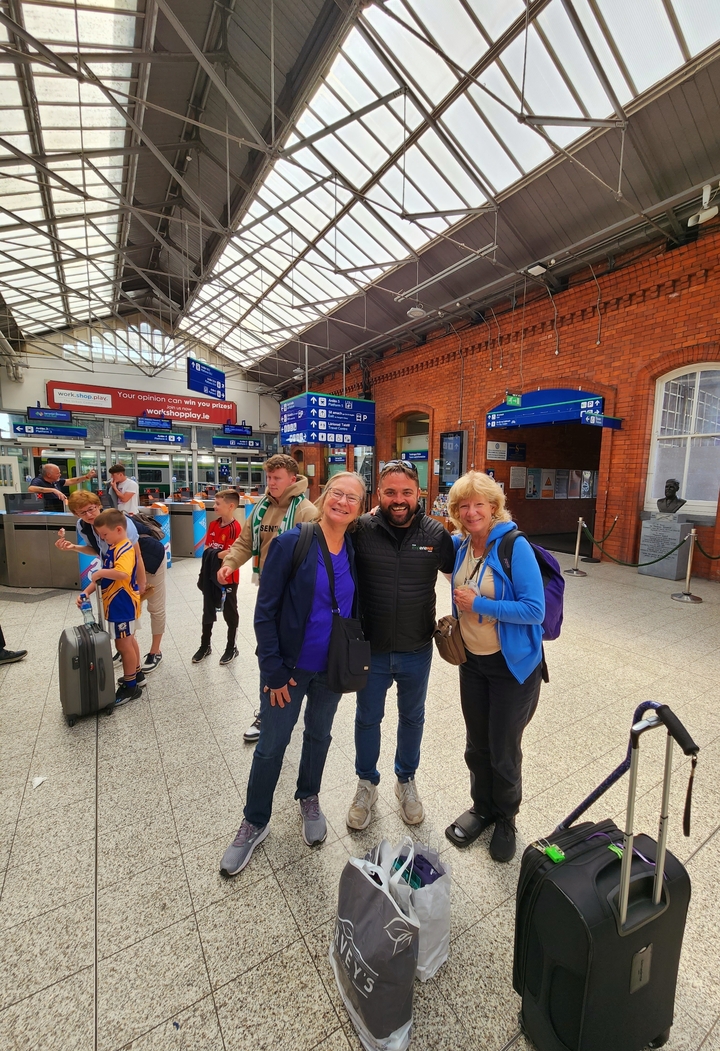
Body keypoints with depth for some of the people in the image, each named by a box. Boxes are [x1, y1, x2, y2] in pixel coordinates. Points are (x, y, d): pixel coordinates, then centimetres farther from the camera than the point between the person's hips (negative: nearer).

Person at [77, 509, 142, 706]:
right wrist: (86, 592, 2)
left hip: (123, 605, -10)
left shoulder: (125, 549, -22)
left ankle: (131, 686, 15)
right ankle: (136, 673, 38)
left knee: (123, 644, 1)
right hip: (117, 604, 10)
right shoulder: (112, 548, 9)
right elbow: (104, 576, 13)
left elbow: (122, 573, -40)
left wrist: (100, 572, -25)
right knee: (129, 640, 21)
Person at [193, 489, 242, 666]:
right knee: (208, 611, 18)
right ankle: (205, 646, 35)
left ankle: (231, 648, 25)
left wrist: (212, 555, -15)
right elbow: (207, 549, 6)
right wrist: (209, 558, -14)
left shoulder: (235, 528, -19)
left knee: (230, 613, 9)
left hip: (228, 578, -7)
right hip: (211, 576, 7)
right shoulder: (213, 524, 3)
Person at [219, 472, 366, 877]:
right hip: (289, 667, -3)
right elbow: (265, 611, -15)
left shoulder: (356, 552, -5)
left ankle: (309, 798, 51)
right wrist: (273, 669, -14)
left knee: (319, 736, 24)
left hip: (332, 668, 4)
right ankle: (255, 822, 39)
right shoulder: (291, 544, -17)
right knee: (272, 745, 13)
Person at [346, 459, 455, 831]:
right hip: (370, 648, -1)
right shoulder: (361, 530, -14)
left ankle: (406, 780, 51)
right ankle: (367, 784, 47)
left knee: (412, 717, 23)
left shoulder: (435, 533, -10)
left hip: (416, 651, 1)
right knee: (368, 718, 20)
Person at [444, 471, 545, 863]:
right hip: (472, 660, 5)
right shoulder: (459, 546, -4)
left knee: (504, 750, 13)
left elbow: (535, 610, -22)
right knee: (476, 744, 21)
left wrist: (478, 604, -24)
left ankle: (506, 819, 42)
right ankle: (481, 808, 47)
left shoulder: (515, 547, -21)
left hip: (512, 664, -5)